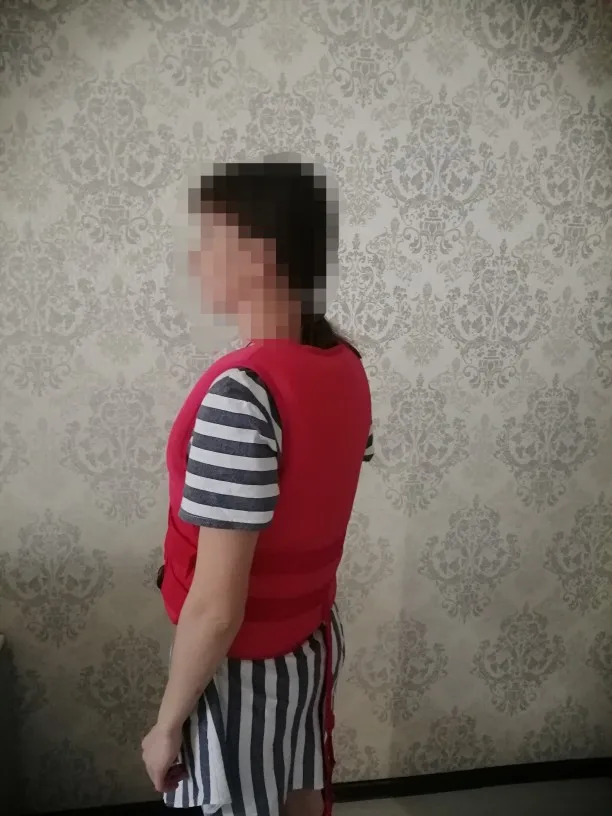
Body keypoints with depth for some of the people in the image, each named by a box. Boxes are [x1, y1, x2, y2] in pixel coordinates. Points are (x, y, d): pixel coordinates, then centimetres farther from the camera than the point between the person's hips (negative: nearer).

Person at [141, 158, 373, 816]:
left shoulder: (241, 392, -30)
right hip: (315, 636, 7)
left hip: (243, 664, -7)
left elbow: (217, 607, -27)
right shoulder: (345, 366, -4)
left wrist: (168, 722, -12)